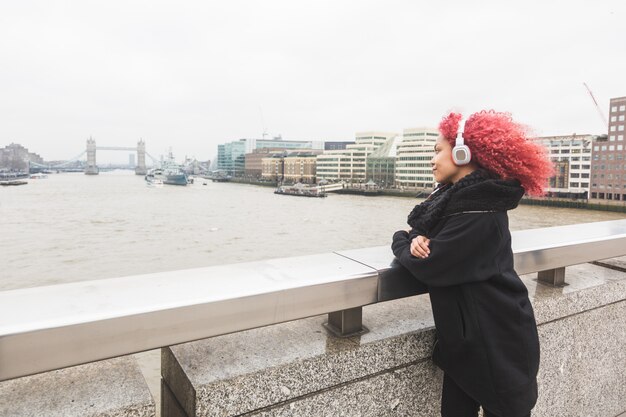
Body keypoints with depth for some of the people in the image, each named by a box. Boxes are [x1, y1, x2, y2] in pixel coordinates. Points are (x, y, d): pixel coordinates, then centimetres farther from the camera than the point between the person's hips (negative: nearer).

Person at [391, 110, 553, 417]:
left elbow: (428, 266, -26)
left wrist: (401, 242, -6)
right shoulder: (460, 195, 6)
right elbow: (427, 229, 8)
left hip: (497, 345, -8)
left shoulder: (479, 212, -25)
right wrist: (417, 239, -16)